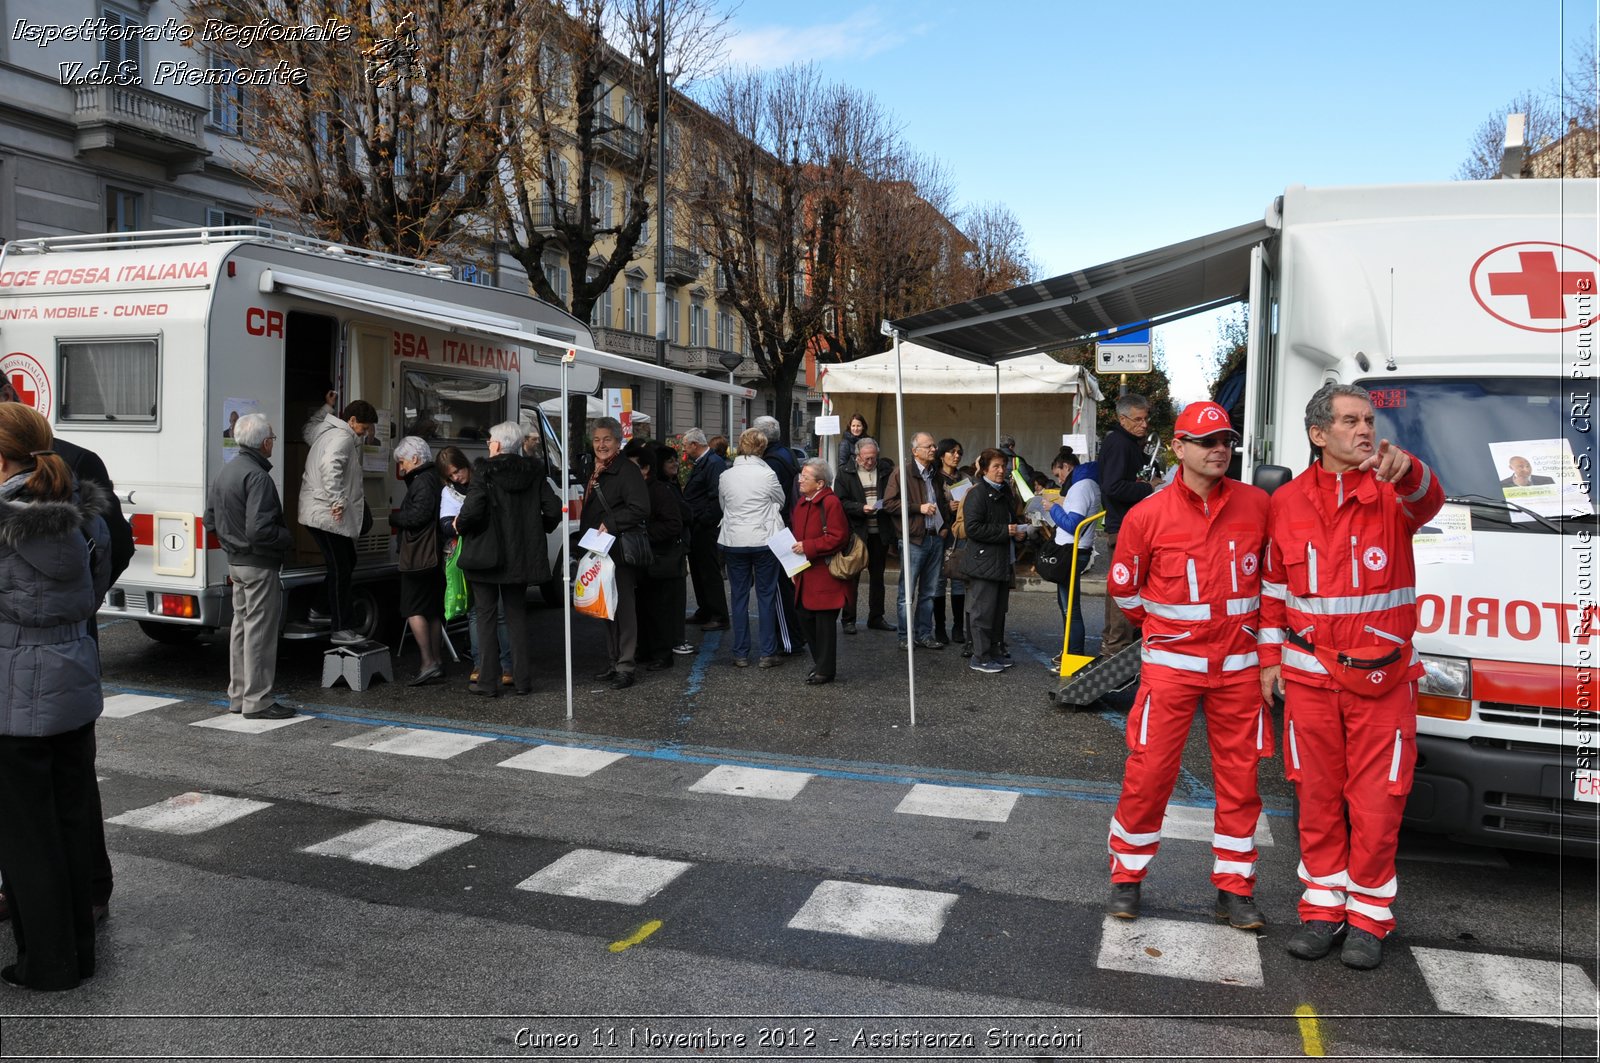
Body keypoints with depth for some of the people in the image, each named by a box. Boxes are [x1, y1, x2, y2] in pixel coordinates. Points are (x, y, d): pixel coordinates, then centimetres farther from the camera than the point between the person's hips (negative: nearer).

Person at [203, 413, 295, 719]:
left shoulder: (226, 471, 11)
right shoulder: (257, 476, -20)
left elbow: (210, 518, 19)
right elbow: (260, 529, -26)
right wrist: (288, 539, -11)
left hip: (236, 563, 10)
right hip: (260, 566, -10)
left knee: (241, 627, 18)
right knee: (260, 632, -3)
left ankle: (238, 695, 27)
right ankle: (257, 701, 3)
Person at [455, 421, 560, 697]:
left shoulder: (485, 471, -11)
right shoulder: (534, 472, 3)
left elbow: (472, 510, -23)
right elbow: (553, 510, -1)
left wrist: (460, 525, -3)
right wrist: (535, 530, 15)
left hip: (486, 554, -4)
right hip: (521, 556, 5)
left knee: (485, 615, 4)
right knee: (517, 614, 14)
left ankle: (488, 682, 5)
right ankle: (522, 679, 14)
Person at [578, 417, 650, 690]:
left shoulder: (627, 470, -11)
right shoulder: (593, 471, 17)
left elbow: (640, 509, -20)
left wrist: (609, 524, -22)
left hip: (621, 551, -9)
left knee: (624, 608, -6)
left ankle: (625, 667, -3)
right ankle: (614, 662, 23)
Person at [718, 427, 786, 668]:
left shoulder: (725, 476, -2)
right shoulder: (767, 474, -11)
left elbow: (723, 506, 10)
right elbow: (781, 502, 4)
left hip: (733, 542, 3)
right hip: (764, 540, -2)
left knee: (738, 597, 10)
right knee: (766, 595, 6)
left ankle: (741, 654, 13)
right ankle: (768, 653, 8)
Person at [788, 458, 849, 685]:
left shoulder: (830, 503, -14)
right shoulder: (802, 503, 13)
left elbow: (838, 538, -19)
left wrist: (807, 547, -19)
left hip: (825, 574, -9)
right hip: (805, 575, 9)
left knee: (824, 621, -1)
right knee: (805, 618, 12)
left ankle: (825, 669, 9)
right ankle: (820, 662, 27)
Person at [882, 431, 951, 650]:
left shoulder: (935, 475, 17)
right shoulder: (902, 473, -5)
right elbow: (889, 503, -13)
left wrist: (949, 506, 11)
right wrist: (918, 507, -16)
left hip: (936, 538, 7)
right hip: (914, 539, -7)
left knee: (929, 591, 11)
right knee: (907, 591, -2)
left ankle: (925, 634, 18)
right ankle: (905, 637, 6)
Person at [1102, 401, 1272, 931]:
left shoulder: (1257, 505, 0)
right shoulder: (1149, 515, -7)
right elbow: (1123, 588, 6)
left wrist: (1251, 625, 14)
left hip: (1239, 665, 3)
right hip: (1170, 664, -2)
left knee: (1240, 776, 8)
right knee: (1149, 772, -1)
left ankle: (1234, 887, 23)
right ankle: (1126, 875, 18)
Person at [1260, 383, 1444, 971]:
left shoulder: (1392, 491, -3)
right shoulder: (1286, 502, 3)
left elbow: (1427, 502, -28)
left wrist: (1405, 471, -50)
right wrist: (1269, 657, 9)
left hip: (1383, 679, -2)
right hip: (1309, 676, 2)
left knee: (1377, 801, 4)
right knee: (1317, 796, 10)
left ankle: (1368, 915, 21)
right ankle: (1324, 907, 25)